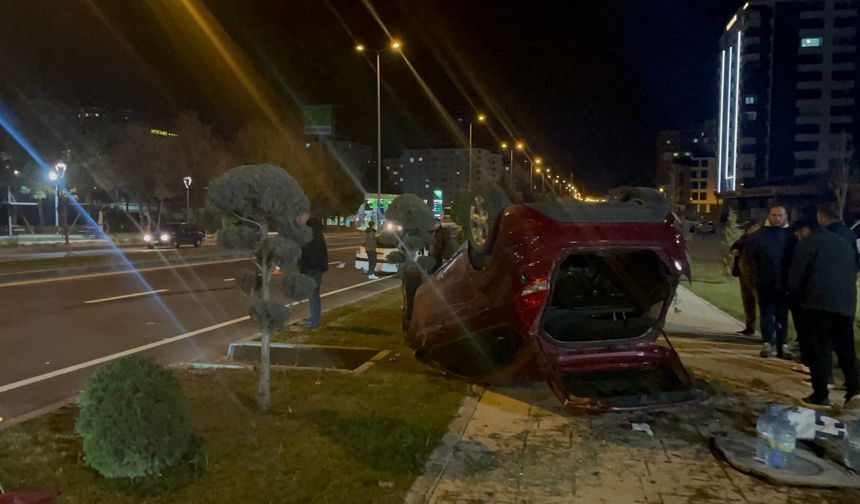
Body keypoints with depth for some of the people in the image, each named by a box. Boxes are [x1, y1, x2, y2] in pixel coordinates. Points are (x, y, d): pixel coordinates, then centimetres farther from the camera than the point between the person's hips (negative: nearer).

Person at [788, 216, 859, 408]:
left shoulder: (808, 243, -1)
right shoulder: (844, 243, 21)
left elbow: (796, 276, -4)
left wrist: (797, 297, 12)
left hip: (820, 302, -6)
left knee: (819, 350, -2)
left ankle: (820, 395, -1)